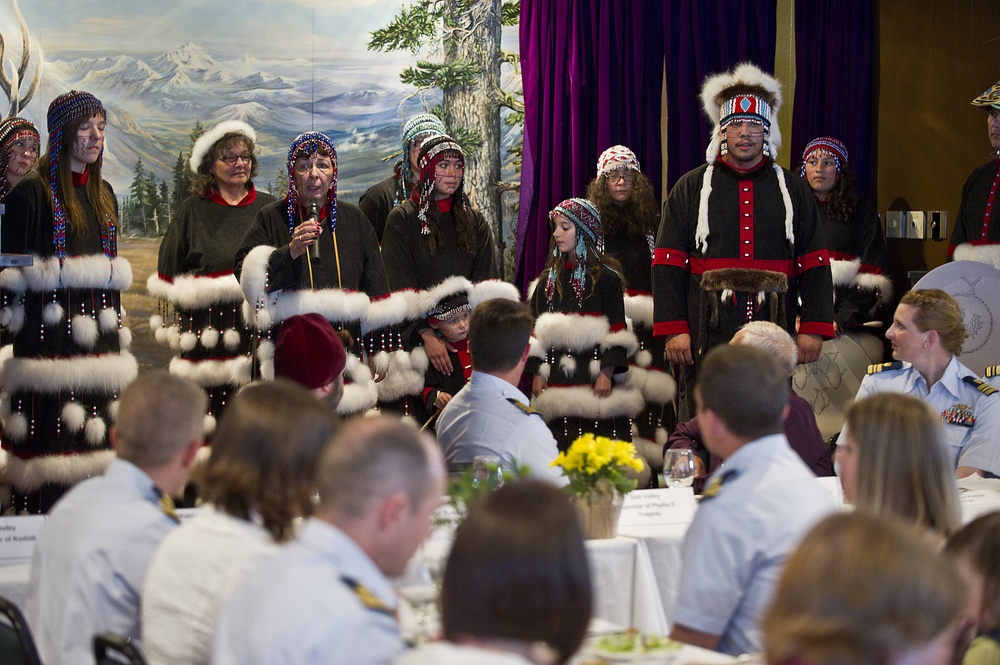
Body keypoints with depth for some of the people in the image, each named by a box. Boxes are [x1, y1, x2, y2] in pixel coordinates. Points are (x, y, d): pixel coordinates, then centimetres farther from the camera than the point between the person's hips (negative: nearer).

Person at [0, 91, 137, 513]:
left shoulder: (103, 193, 17)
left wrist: (118, 328, 19)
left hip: (99, 333, 6)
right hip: (50, 332, -6)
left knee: (97, 429, 2)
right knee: (53, 428, -9)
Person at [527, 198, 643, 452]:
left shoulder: (606, 276, 0)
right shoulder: (548, 280, 14)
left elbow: (615, 329, -4)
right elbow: (536, 332, 13)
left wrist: (607, 373, -11)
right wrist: (537, 374, 6)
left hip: (594, 375, -4)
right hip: (557, 377, 4)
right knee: (562, 446, -2)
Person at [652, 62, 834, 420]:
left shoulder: (794, 191, 12)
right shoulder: (691, 188, 8)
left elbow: (815, 266, 10)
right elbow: (668, 265, 3)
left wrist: (814, 328, 0)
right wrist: (673, 329, -6)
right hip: (707, 337, -1)